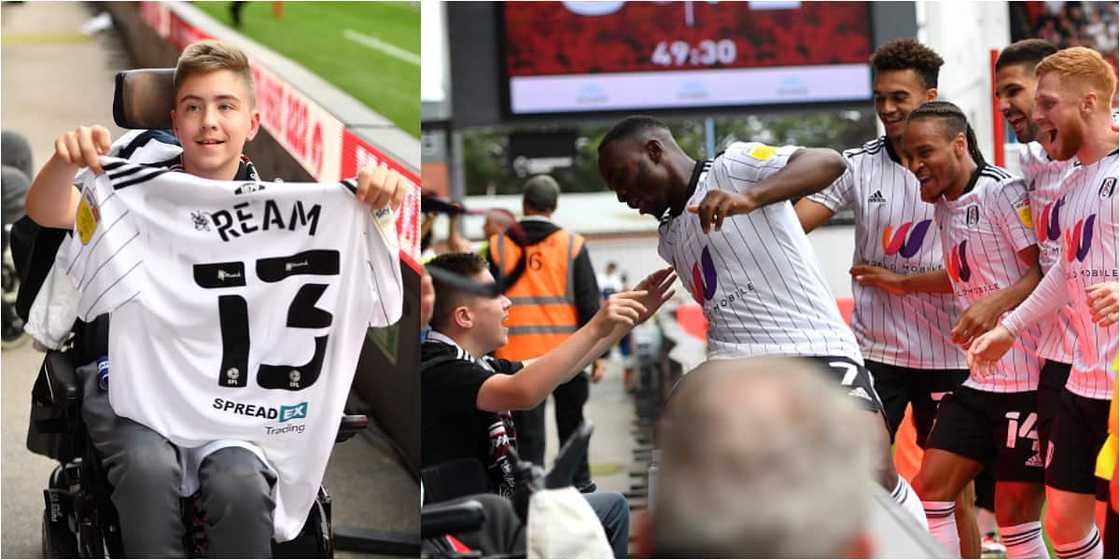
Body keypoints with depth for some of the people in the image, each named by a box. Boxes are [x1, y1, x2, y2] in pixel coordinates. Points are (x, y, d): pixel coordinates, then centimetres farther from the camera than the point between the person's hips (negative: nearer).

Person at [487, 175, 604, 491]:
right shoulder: (572, 245, -1)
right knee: (571, 421, 16)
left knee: (528, 428, 2)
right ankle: (579, 481, 23)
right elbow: (589, 302, -2)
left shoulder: (499, 246, 1)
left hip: (517, 353, 0)